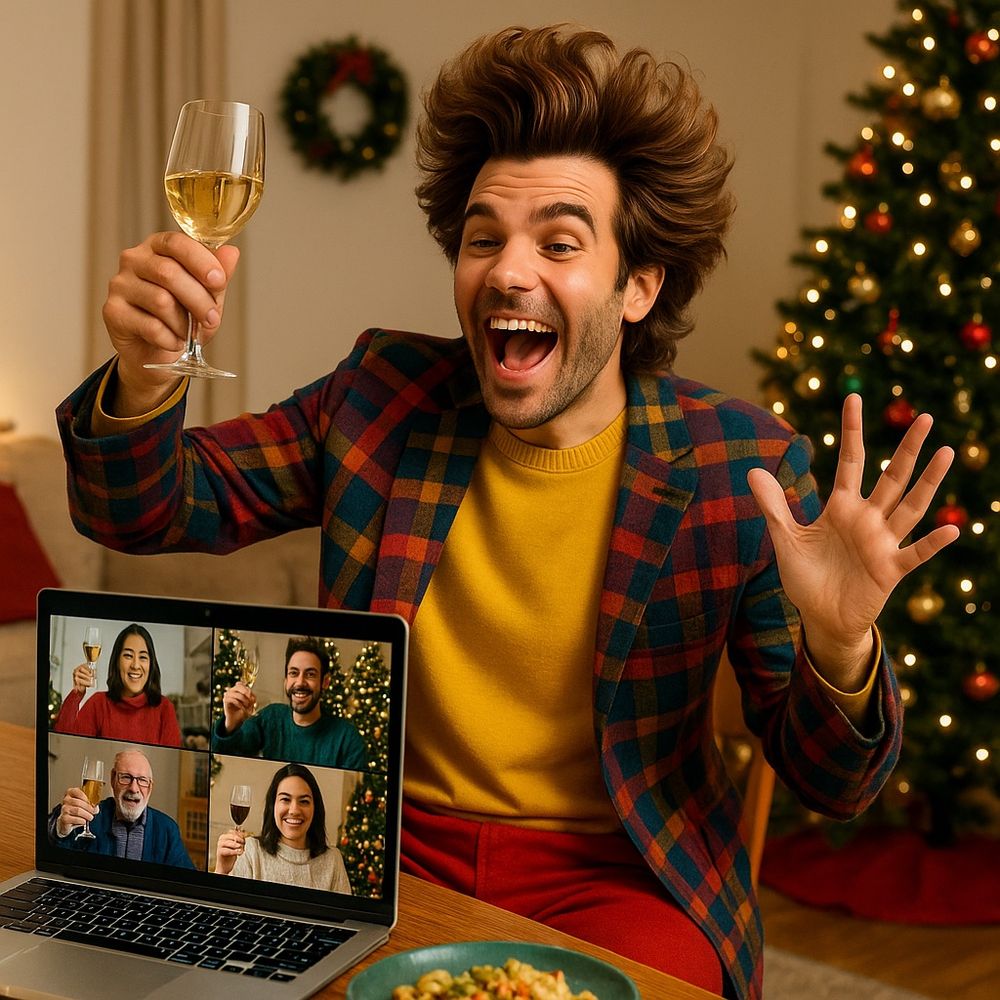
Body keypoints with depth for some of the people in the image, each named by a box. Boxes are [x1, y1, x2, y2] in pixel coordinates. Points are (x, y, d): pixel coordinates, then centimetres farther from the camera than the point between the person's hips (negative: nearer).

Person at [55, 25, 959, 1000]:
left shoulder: (738, 465, -10)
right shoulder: (384, 397, -2)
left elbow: (829, 784, -6)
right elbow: (144, 511, 1)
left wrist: (840, 652, -28)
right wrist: (144, 381, -20)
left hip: (617, 874, -1)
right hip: (387, 844, 2)